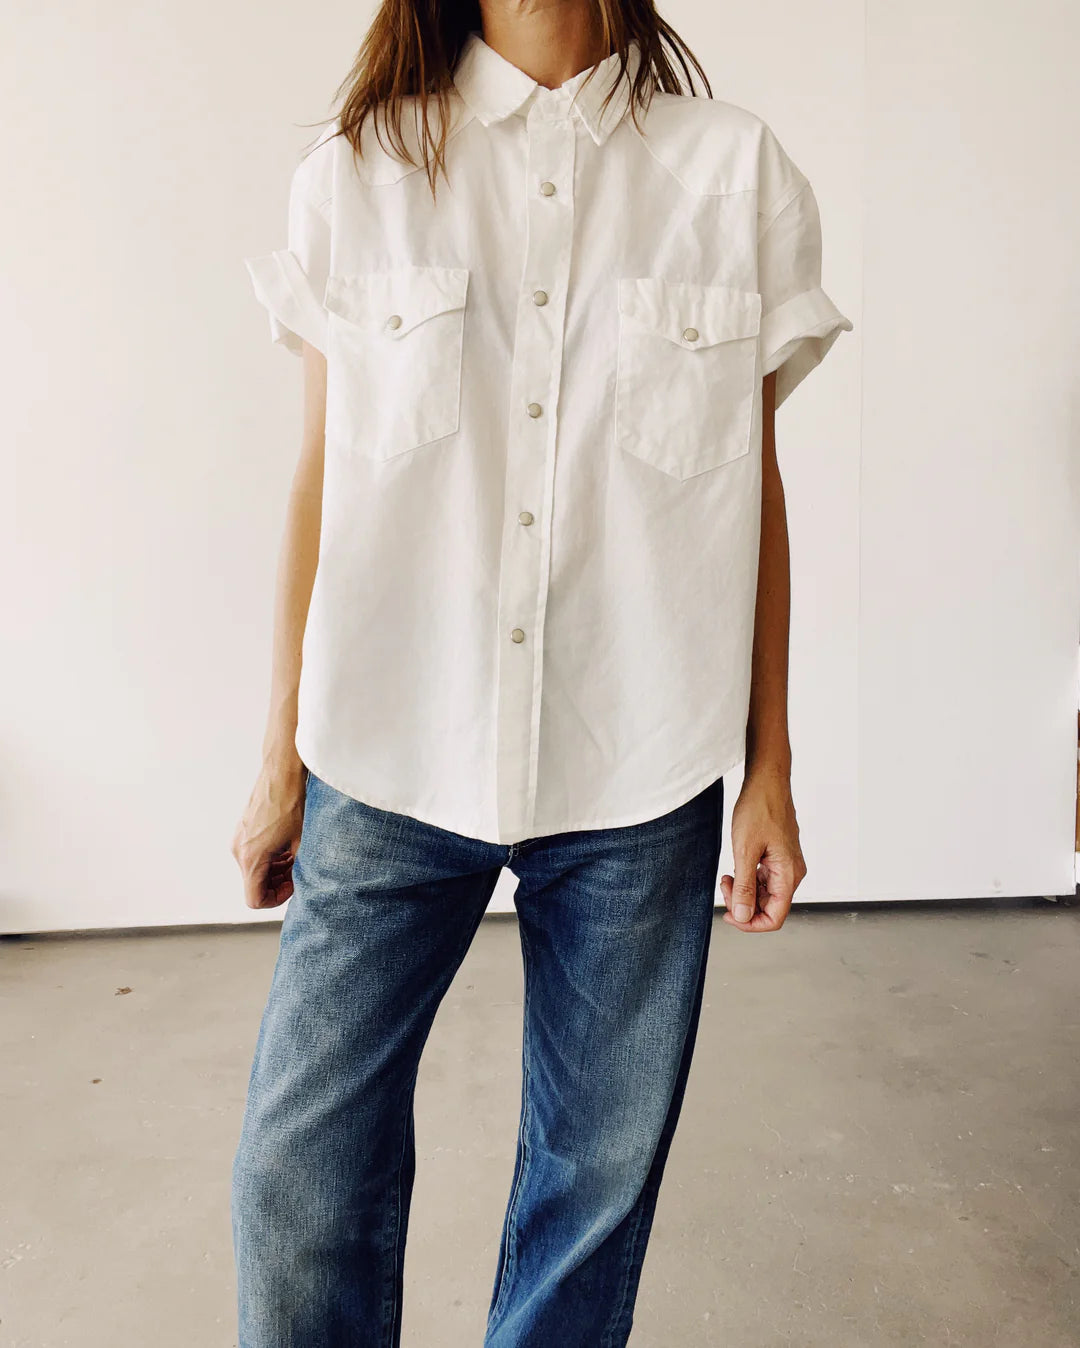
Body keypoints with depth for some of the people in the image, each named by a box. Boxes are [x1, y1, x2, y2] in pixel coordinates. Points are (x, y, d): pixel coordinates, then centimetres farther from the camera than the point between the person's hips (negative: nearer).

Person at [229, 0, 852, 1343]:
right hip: (390, 759, 0)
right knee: (303, 1159, 4)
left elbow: (757, 493, 5)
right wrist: (282, 763, 6)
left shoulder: (740, 175, 4)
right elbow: (321, 485, 5)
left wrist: (770, 769, 5)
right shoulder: (354, 174, 5)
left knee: (603, 1158, 13)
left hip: (642, 777, 1)